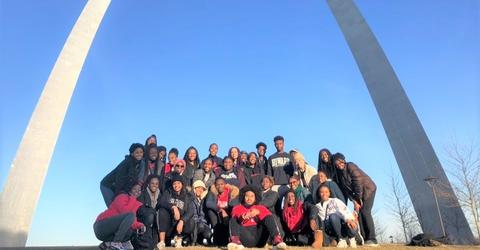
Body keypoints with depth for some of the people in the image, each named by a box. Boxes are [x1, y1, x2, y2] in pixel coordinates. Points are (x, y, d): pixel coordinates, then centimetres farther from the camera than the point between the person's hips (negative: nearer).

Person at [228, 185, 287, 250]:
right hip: (246, 239, -1)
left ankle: (277, 240, -31)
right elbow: (234, 220, -8)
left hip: (260, 239, 1)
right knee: (233, 219, -19)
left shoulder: (261, 208, 18)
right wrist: (242, 218, -31)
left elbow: (269, 218, -4)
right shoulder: (237, 208, 14)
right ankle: (235, 241, -44)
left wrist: (258, 212, -25)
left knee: (269, 217, -14)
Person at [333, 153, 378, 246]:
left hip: (368, 189, -7)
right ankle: (364, 238, 0)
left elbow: (358, 182, -21)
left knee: (365, 212, -16)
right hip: (358, 194, 7)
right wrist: (354, 201, -12)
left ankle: (372, 239, -13)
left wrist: (359, 199, -18)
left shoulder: (350, 166, -18)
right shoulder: (339, 174, 2)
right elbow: (346, 190, -1)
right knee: (358, 212, -3)